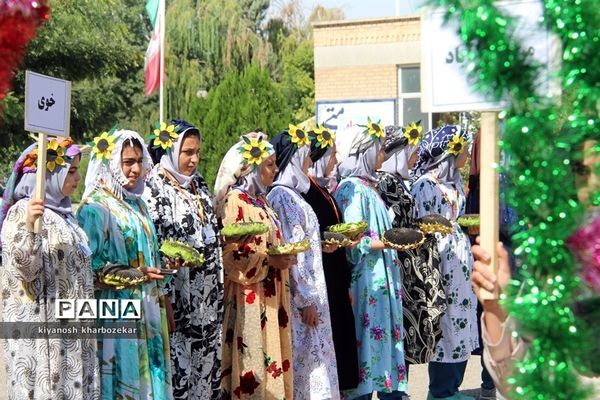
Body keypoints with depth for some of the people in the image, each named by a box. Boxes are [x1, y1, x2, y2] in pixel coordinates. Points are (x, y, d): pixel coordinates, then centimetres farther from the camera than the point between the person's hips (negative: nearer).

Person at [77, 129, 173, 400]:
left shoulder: (137, 204, 14)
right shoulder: (94, 208, -10)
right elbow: (90, 267, -15)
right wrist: (134, 275, -21)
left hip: (146, 309, 8)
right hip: (115, 312, -7)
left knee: (148, 373, 10)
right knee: (123, 373, -3)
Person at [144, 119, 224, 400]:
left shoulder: (197, 183, 12)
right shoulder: (154, 188, -9)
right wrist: (163, 298, -17)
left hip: (207, 296, 7)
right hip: (178, 296, -7)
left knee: (207, 361, 9)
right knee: (177, 366, -4)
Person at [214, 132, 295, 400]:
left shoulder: (259, 200, 13)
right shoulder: (235, 202, -13)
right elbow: (228, 255, -20)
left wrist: (283, 257, 7)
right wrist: (269, 261, -21)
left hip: (269, 298, 9)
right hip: (250, 300, -9)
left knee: (270, 355, 10)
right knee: (252, 361, -5)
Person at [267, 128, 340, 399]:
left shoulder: (291, 194, 13)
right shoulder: (283, 196, -15)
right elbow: (290, 251, -19)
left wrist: (323, 242, 11)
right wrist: (305, 299, -18)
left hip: (307, 288, 9)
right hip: (298, 294, -9)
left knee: (311, 356, 12)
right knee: (303, 358, -3)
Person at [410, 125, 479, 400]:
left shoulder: (454, 181, 13)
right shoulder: (424, 184, -12)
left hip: (458, 258, 9)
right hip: (439, 260, -8)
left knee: (459, 323, 11)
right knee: (444, 325, -2)